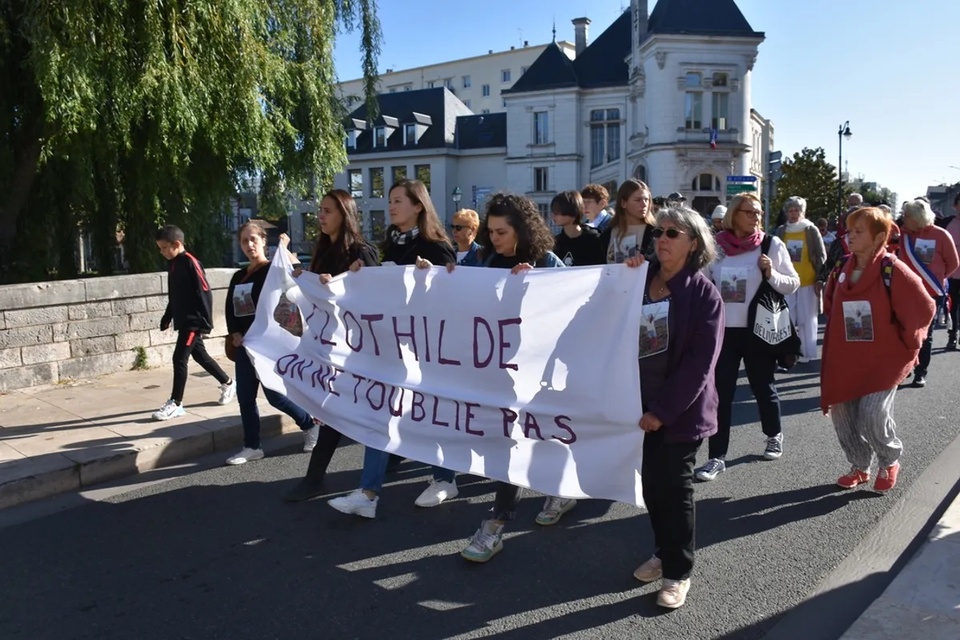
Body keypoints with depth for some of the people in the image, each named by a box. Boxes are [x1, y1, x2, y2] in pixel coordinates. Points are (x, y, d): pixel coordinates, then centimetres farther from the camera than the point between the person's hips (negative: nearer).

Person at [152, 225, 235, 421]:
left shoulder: (190, 262, -15)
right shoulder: (172, 264, 11)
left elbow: (205, 293, -18)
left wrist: (205, 322, -20)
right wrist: (167, 317, 24)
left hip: (193, 321, -9)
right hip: (183, 321, 9)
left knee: (179, 359, -8)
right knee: (200, 355, 16)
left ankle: (176, 403, -1)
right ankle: (228, 383, 33)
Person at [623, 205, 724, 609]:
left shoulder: (703, 293, -9)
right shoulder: (640, 281, 6)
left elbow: (700, 361, -14)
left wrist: (664, 409, -17)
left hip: (681, 408, -4)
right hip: (641, 402, 5)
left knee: (674, 486, 3)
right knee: (651, 483, 13)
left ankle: (678, 572, 19)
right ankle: (663, 552, 33)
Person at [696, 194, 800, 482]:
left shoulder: (772, 244, -3)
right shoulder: (716, 245, 0)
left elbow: (793, 284, -1)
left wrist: (771, 274, -18)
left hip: (758, 328, -1)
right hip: (723, 328, 1)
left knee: (763, 387, 14)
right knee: (720, 392, -1)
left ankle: (774, 436, 41)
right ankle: (717, 457, 6)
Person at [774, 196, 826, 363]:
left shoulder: (811, 230, -2)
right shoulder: (780, 231, 6)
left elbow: (821, 256, -2)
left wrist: (820, 280, -6)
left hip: (808, 282, -3)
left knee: (807, 319, 4)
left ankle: (808, 353, 12)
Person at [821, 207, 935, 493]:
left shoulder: (893, 271, -15)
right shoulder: (842, 271, 3)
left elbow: (924, 308, -11)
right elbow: (831, 310, 18)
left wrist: (907, 345, -3)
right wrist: (836, 345, 12)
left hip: (884, 359, -6)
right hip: (846, 360, 6)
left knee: (873, 415, -13)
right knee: (842, 415, 5)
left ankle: (889, 462, 18)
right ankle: (859, 467, 26)